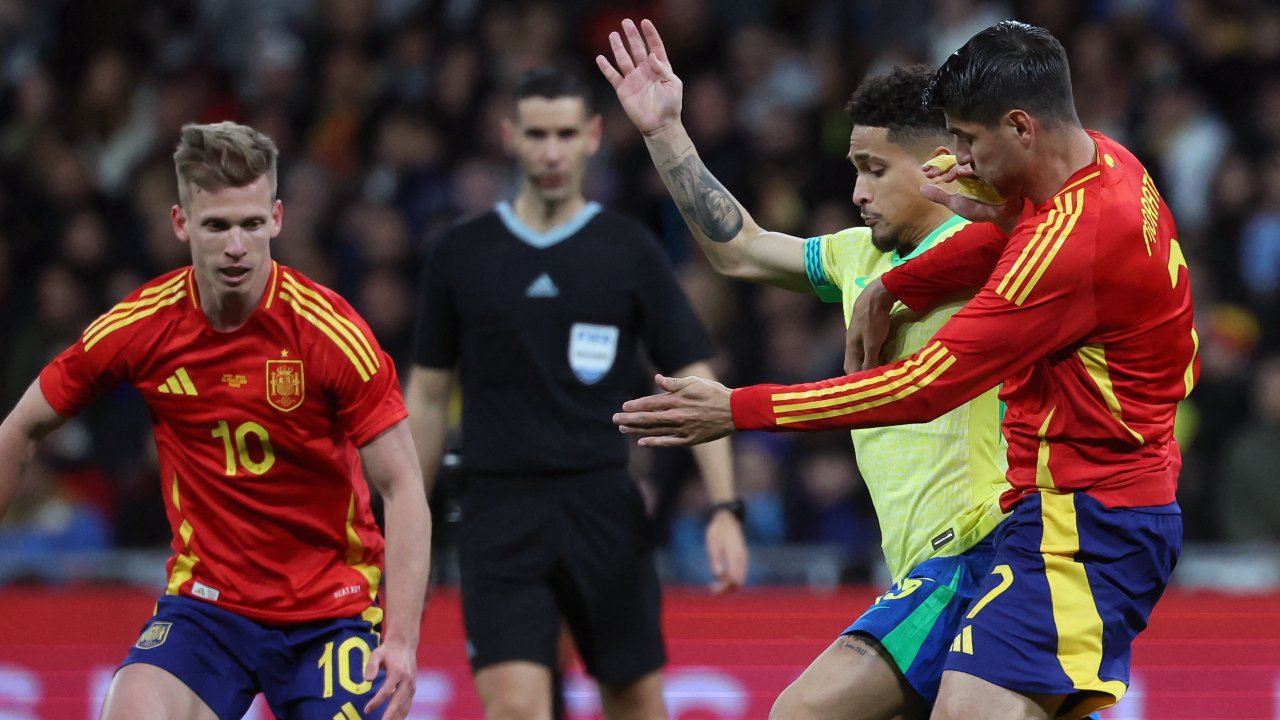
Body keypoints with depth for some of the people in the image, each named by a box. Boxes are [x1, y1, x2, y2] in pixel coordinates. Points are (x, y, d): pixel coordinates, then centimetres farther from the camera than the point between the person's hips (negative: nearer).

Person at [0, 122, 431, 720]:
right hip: (206, 598, 1)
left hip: (332, 609, -1)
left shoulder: (332, 332, -15)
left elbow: (402, 489, -14)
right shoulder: (136, 328, -8)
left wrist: (403, 638, -24)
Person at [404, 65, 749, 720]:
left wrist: (724, 508, -9)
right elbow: (428, 395, 12)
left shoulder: (629, 250, 2)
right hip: (500, 512, -1)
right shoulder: (460, 254, 5)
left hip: (605, 511, 1)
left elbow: (694, 382, 1)